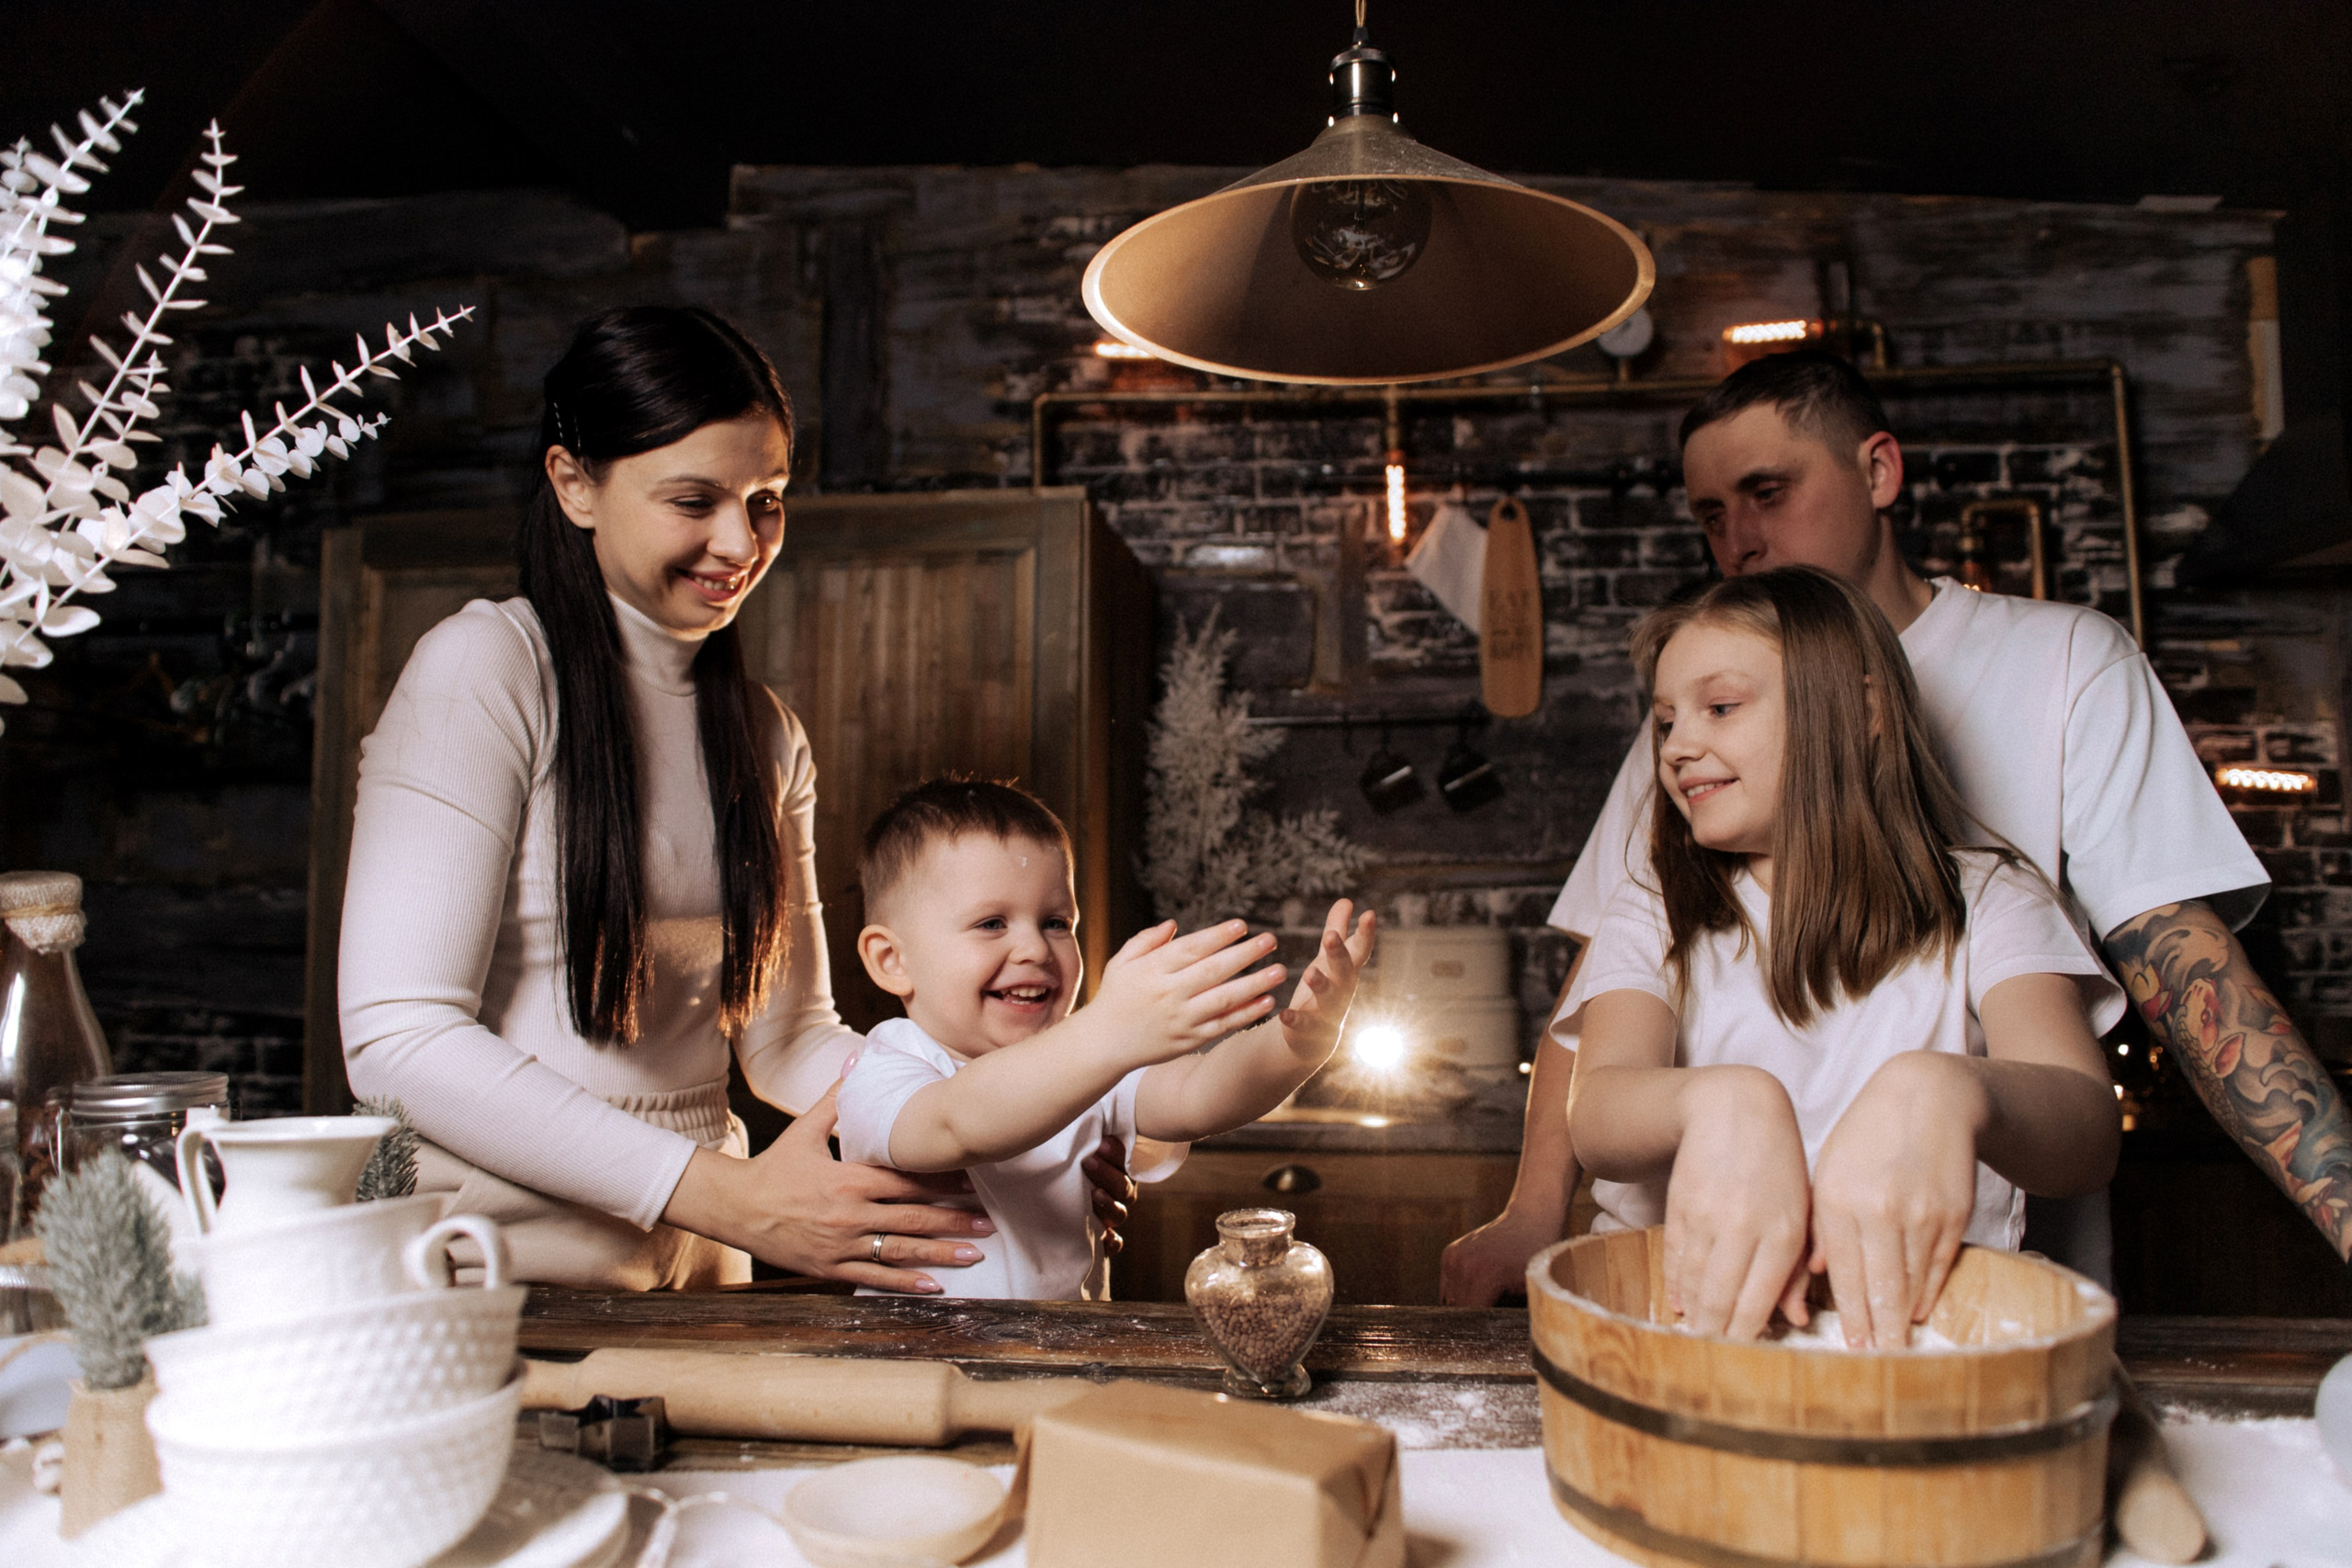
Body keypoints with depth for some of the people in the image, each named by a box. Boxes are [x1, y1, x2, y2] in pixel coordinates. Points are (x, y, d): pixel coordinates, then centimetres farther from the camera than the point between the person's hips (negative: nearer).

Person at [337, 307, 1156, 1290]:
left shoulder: (769, 739, 10)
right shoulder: (483, 669, -8)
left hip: (693, 1280, 3)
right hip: (482, 1265, -2)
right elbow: (397, 1039, -16)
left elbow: (787, 1039, 10)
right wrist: (727, 1197, -24)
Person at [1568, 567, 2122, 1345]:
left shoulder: (1987, 903, 8)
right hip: (1677, 1307, 2)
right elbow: (1596, 1115, -7)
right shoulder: (1652, 915, 12)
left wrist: (1946, 1093, -32)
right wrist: (1719, 1104, -29)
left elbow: (2089, 1130, -10)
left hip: (1914, 1319, -1)